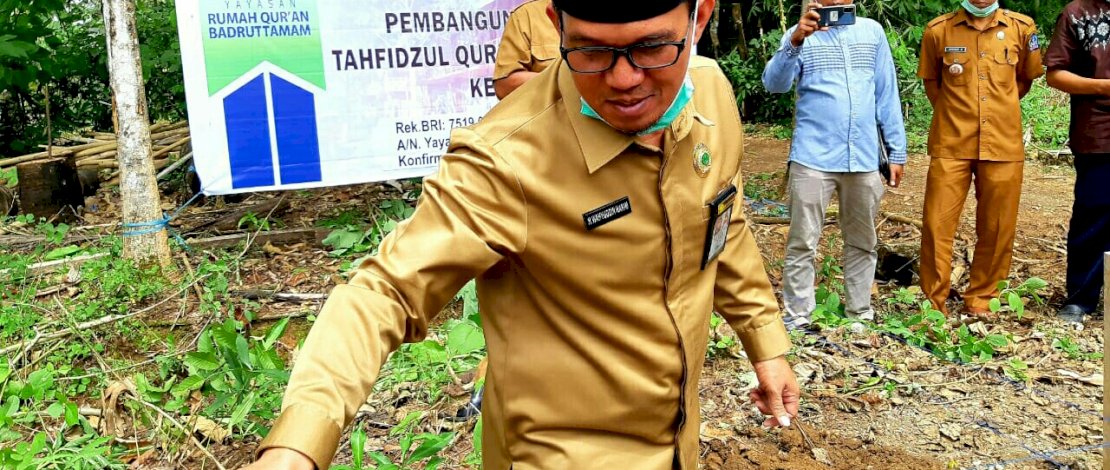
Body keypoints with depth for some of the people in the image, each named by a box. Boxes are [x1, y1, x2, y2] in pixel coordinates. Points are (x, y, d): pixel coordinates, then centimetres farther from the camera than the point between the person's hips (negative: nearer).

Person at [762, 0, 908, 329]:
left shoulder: (872, 32, 11)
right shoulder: (801, 35, 4)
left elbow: (887, 94, 11)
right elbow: (774, 83, -12)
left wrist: (897, 152, 8)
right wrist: (795, 42, -29)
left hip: (864, 158, 3)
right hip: (813, 157, -3)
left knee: (863, 242, 11)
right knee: (803, 242, -1)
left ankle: (860, 314, 24)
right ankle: (797, 316, 9)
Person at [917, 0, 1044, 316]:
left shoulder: (1022, 28, 4)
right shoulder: (938, 30, 1)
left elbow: (1026, 78, 19)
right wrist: (955, 116, 12)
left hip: (1003, 145, 2)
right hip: (951, 145, -1)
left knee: (997, 229, 6)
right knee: (937, 225, -4)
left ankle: (980, 297, 21)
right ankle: (934, 300, 9)